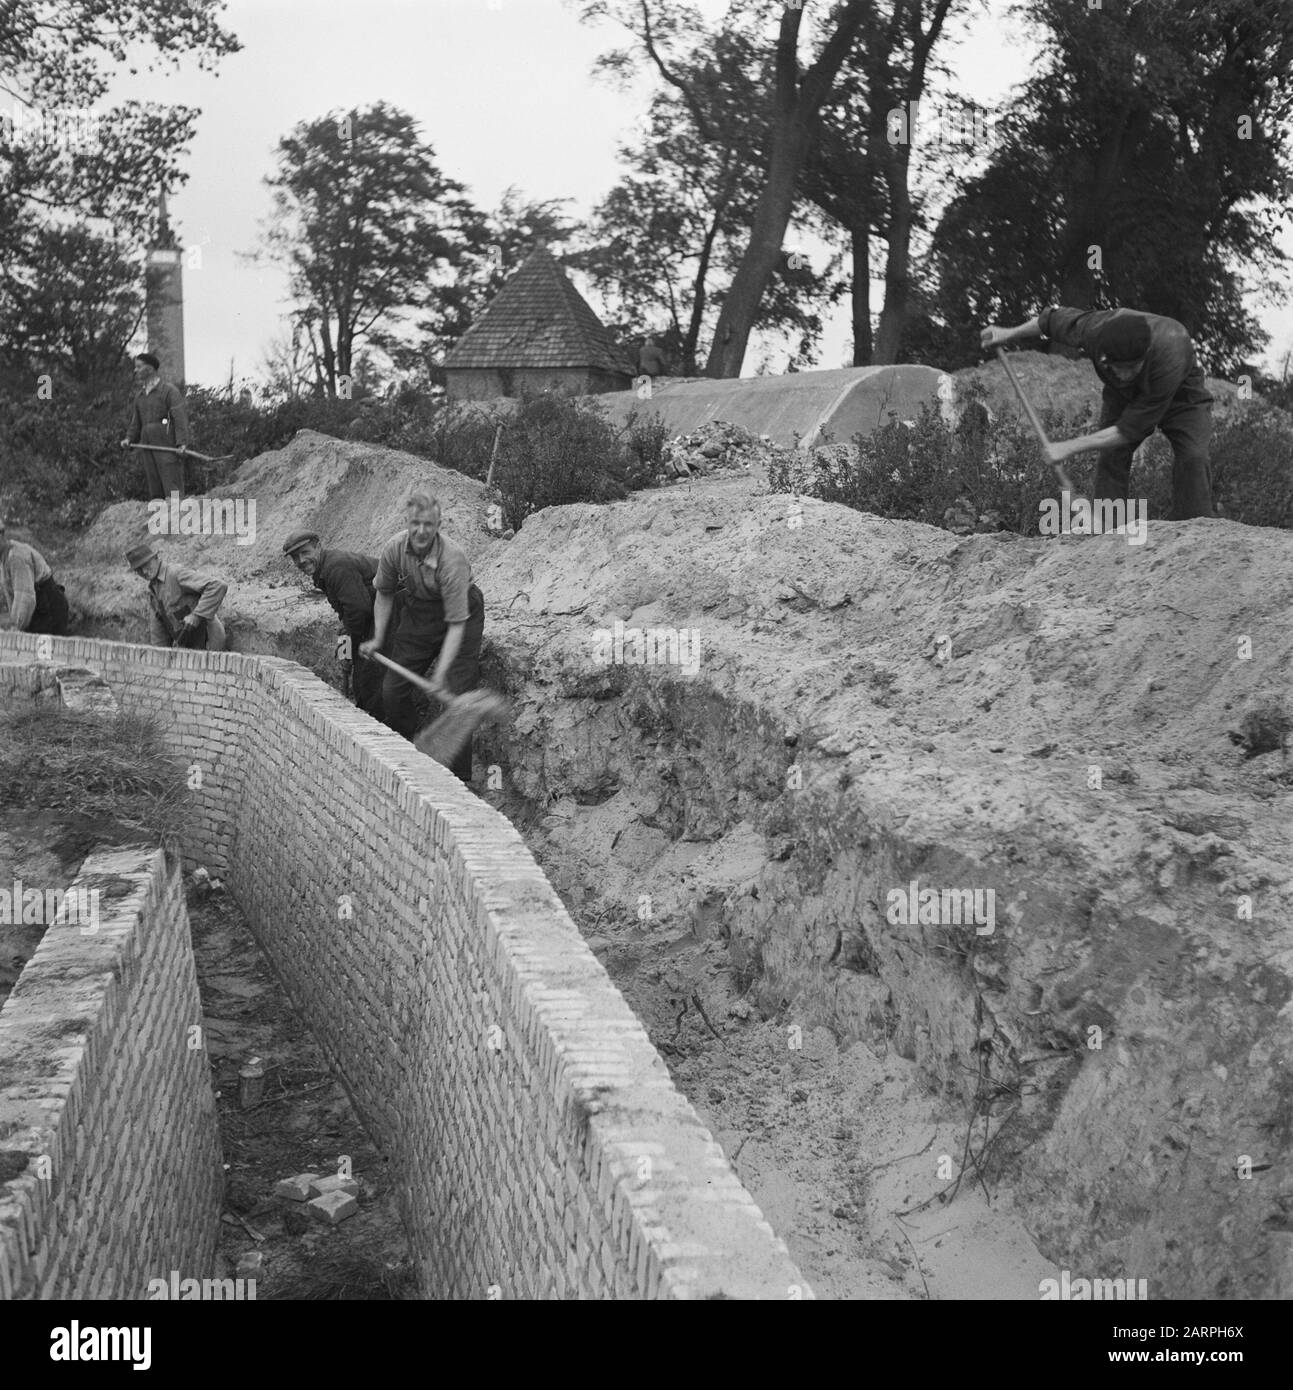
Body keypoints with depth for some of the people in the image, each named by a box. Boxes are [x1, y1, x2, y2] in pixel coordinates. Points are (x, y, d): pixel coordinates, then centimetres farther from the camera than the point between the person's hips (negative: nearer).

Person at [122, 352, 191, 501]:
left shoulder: (169, 390, -3)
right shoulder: (140, 396, 19)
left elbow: (181, 417, -12)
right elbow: (137, 422, 26)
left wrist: (182, 443, -23)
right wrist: (129, 438, 7)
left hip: (168, 448, -7)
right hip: (149, 449, 7)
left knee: (172, 490, -11)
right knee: (155, 492, 4)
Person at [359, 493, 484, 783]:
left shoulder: (453, 559, -34)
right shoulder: (394, 548, -18)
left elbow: (457, 624, -32)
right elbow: (384, 593, 3)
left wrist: (441, 673, -36)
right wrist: (378, 639, 2)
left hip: (461, 617, -5)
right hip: (416, 615, 5)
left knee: (456, 696, -12)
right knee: (392, 690, 4)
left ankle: (458, 778, -3)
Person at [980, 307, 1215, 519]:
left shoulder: (1169, 360, -46)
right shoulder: (1093, 329, -37)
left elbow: (1129, 430, -38)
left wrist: (1070, 447, -34)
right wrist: (1010, 334, 1)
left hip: (1181, 395, -3)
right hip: (1122, 395, 3)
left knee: (1193, 457, -22)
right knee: (1110, 457, -14)